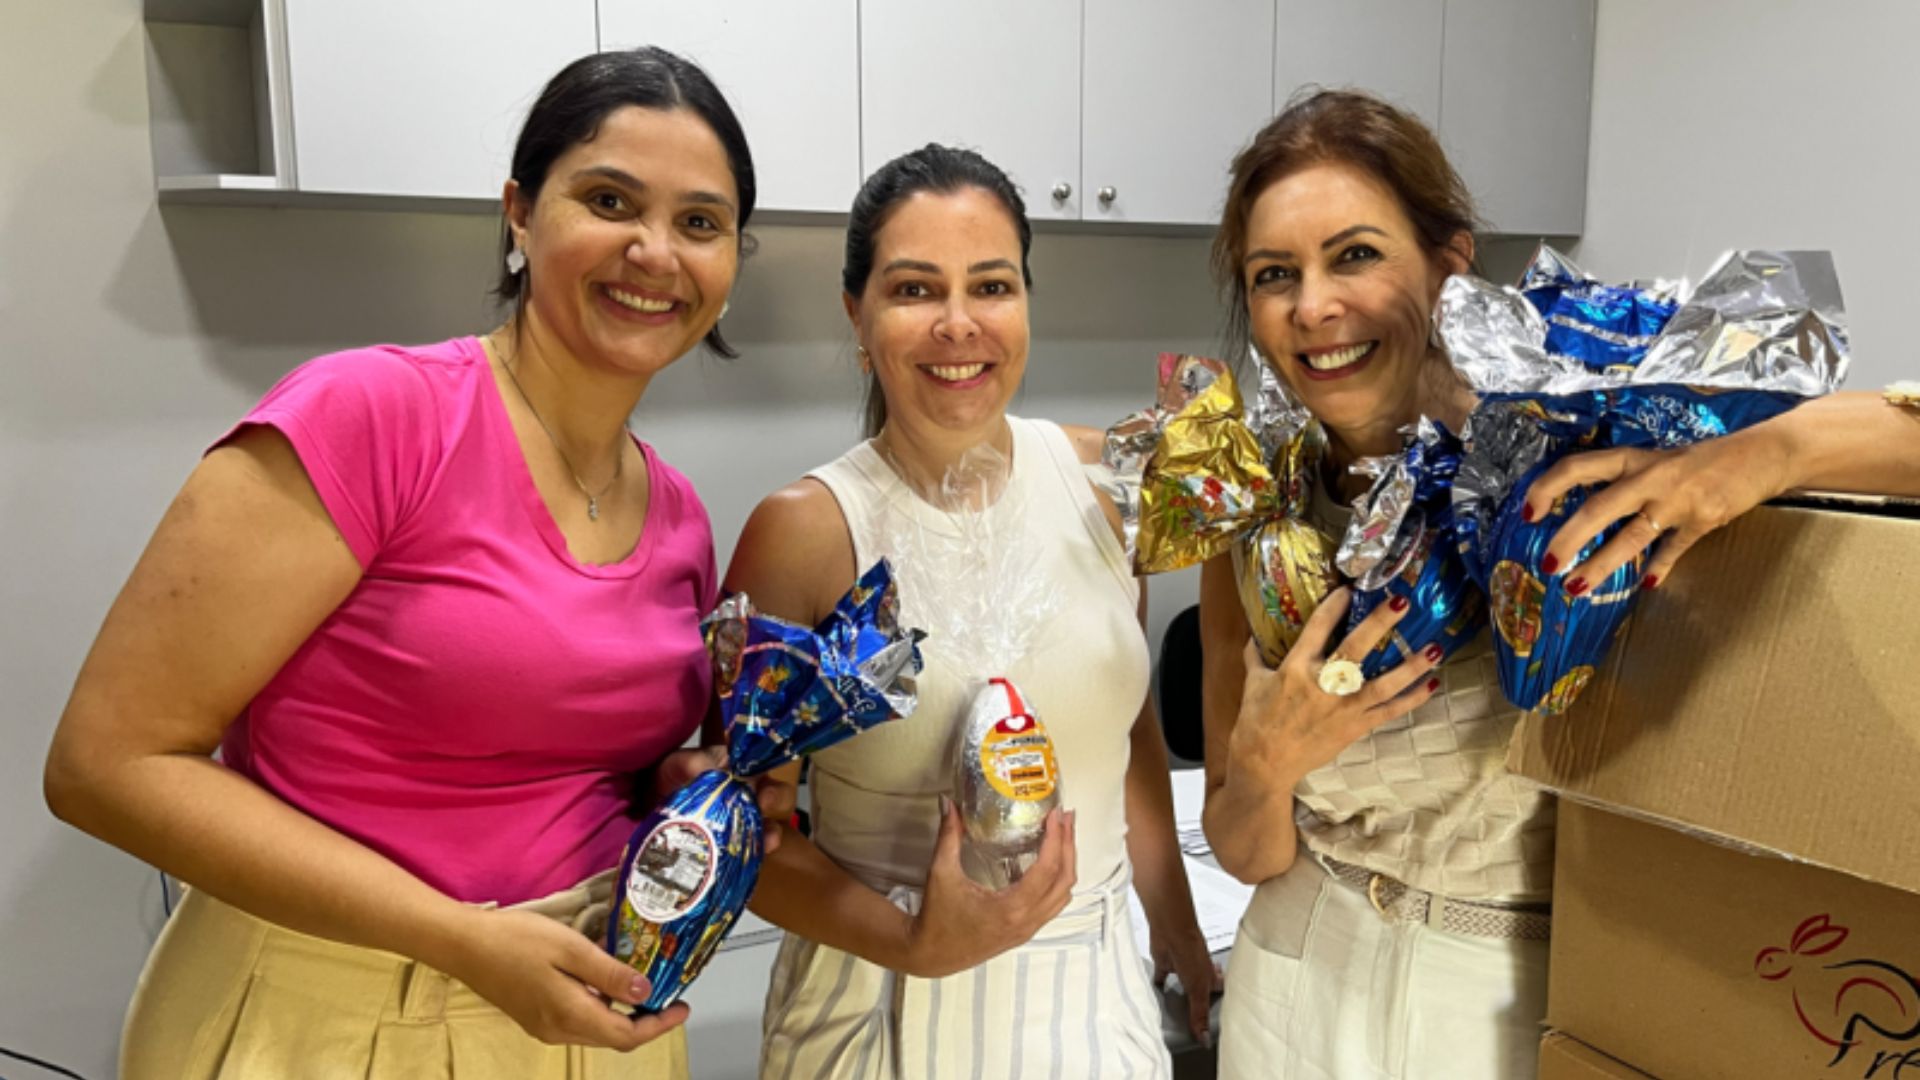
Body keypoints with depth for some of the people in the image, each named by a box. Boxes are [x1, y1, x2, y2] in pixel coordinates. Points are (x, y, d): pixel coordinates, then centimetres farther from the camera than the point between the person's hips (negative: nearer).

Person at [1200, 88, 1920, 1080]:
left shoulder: (1572, 462, -18)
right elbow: (1248, 857, -5)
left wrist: (1771, 448, -37)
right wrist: (1262, 765, -26)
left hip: (1526, 999, -2)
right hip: (1304, 991, 2)